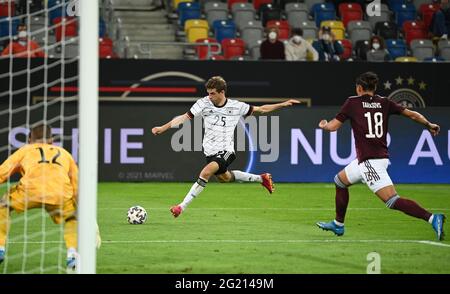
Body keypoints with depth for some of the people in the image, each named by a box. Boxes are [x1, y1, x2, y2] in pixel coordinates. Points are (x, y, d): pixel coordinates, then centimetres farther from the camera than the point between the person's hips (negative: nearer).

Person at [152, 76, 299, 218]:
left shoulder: (236, 106, -9)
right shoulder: (204, 103, -8)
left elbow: (261, 109, 3)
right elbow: (185, 117, -10)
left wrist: (283, 104, -2)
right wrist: (163, 128, -19)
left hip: (225, 151, -5)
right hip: (210, 151, 5)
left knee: (206, 172, -27)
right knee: (224, 177, 24)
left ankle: (182, 206, -23)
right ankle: (261, 178, 47)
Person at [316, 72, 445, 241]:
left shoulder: (352, 102, -3)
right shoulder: (384, 103, 9)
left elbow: (333, 126, -1)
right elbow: (412, 114, 7)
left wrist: (323, 125, 22)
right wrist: (429, 125, 23)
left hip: (369, 162, -8)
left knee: (392, 201, -16)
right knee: (340, 180, 27)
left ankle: (432, 218, -30)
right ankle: (338, 225, 38)